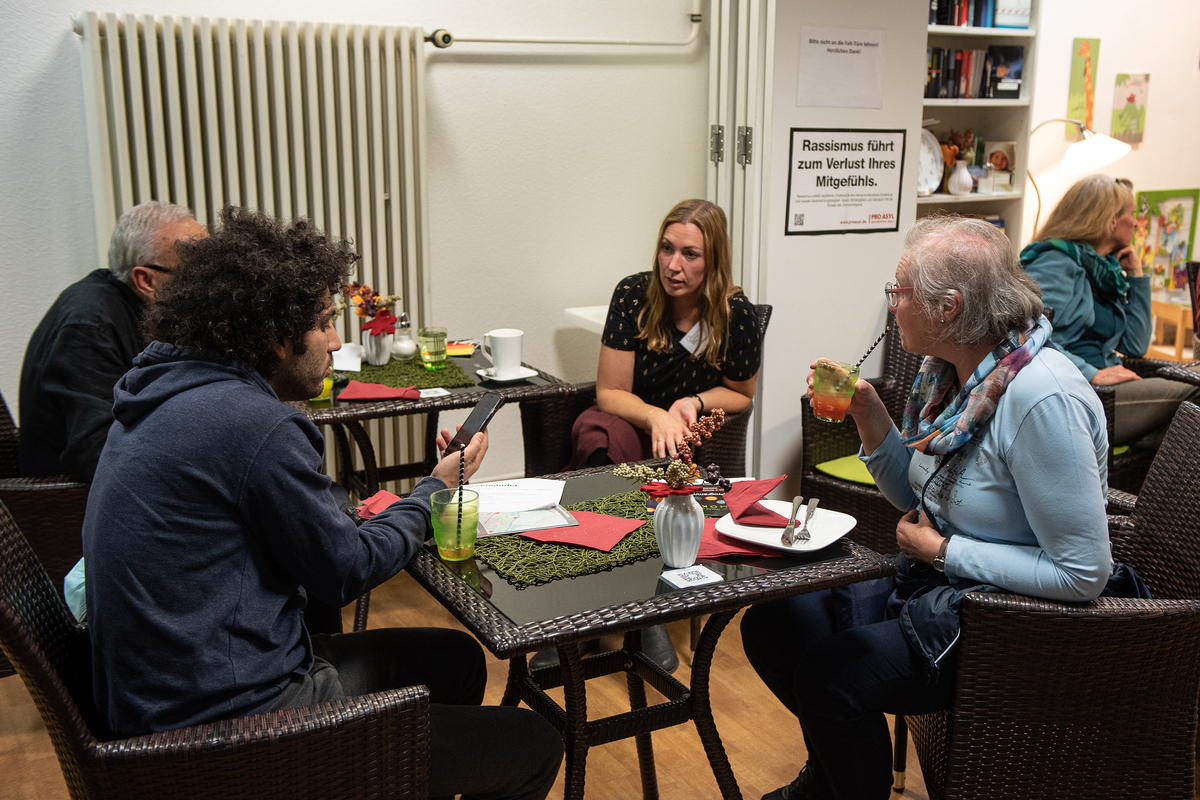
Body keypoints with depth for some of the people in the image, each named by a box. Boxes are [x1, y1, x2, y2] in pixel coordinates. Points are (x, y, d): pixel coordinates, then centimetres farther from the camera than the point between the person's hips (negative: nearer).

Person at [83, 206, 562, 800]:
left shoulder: (168, 393, 8)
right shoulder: (254, 423, -23)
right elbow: (345, 572, -12)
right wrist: (436, 488, 3)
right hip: (234, 719, -10)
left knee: (455, 658, 22)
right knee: (532, 746, -6)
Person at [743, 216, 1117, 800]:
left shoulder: (1043, 400, -28)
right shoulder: (948, 370, 0)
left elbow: (1082, 573, -26)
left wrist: (944, 551, -18)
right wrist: (867, 413, -4)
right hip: (936, 584, 9)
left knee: (829, 673, -23)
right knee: (770, 623, 3)